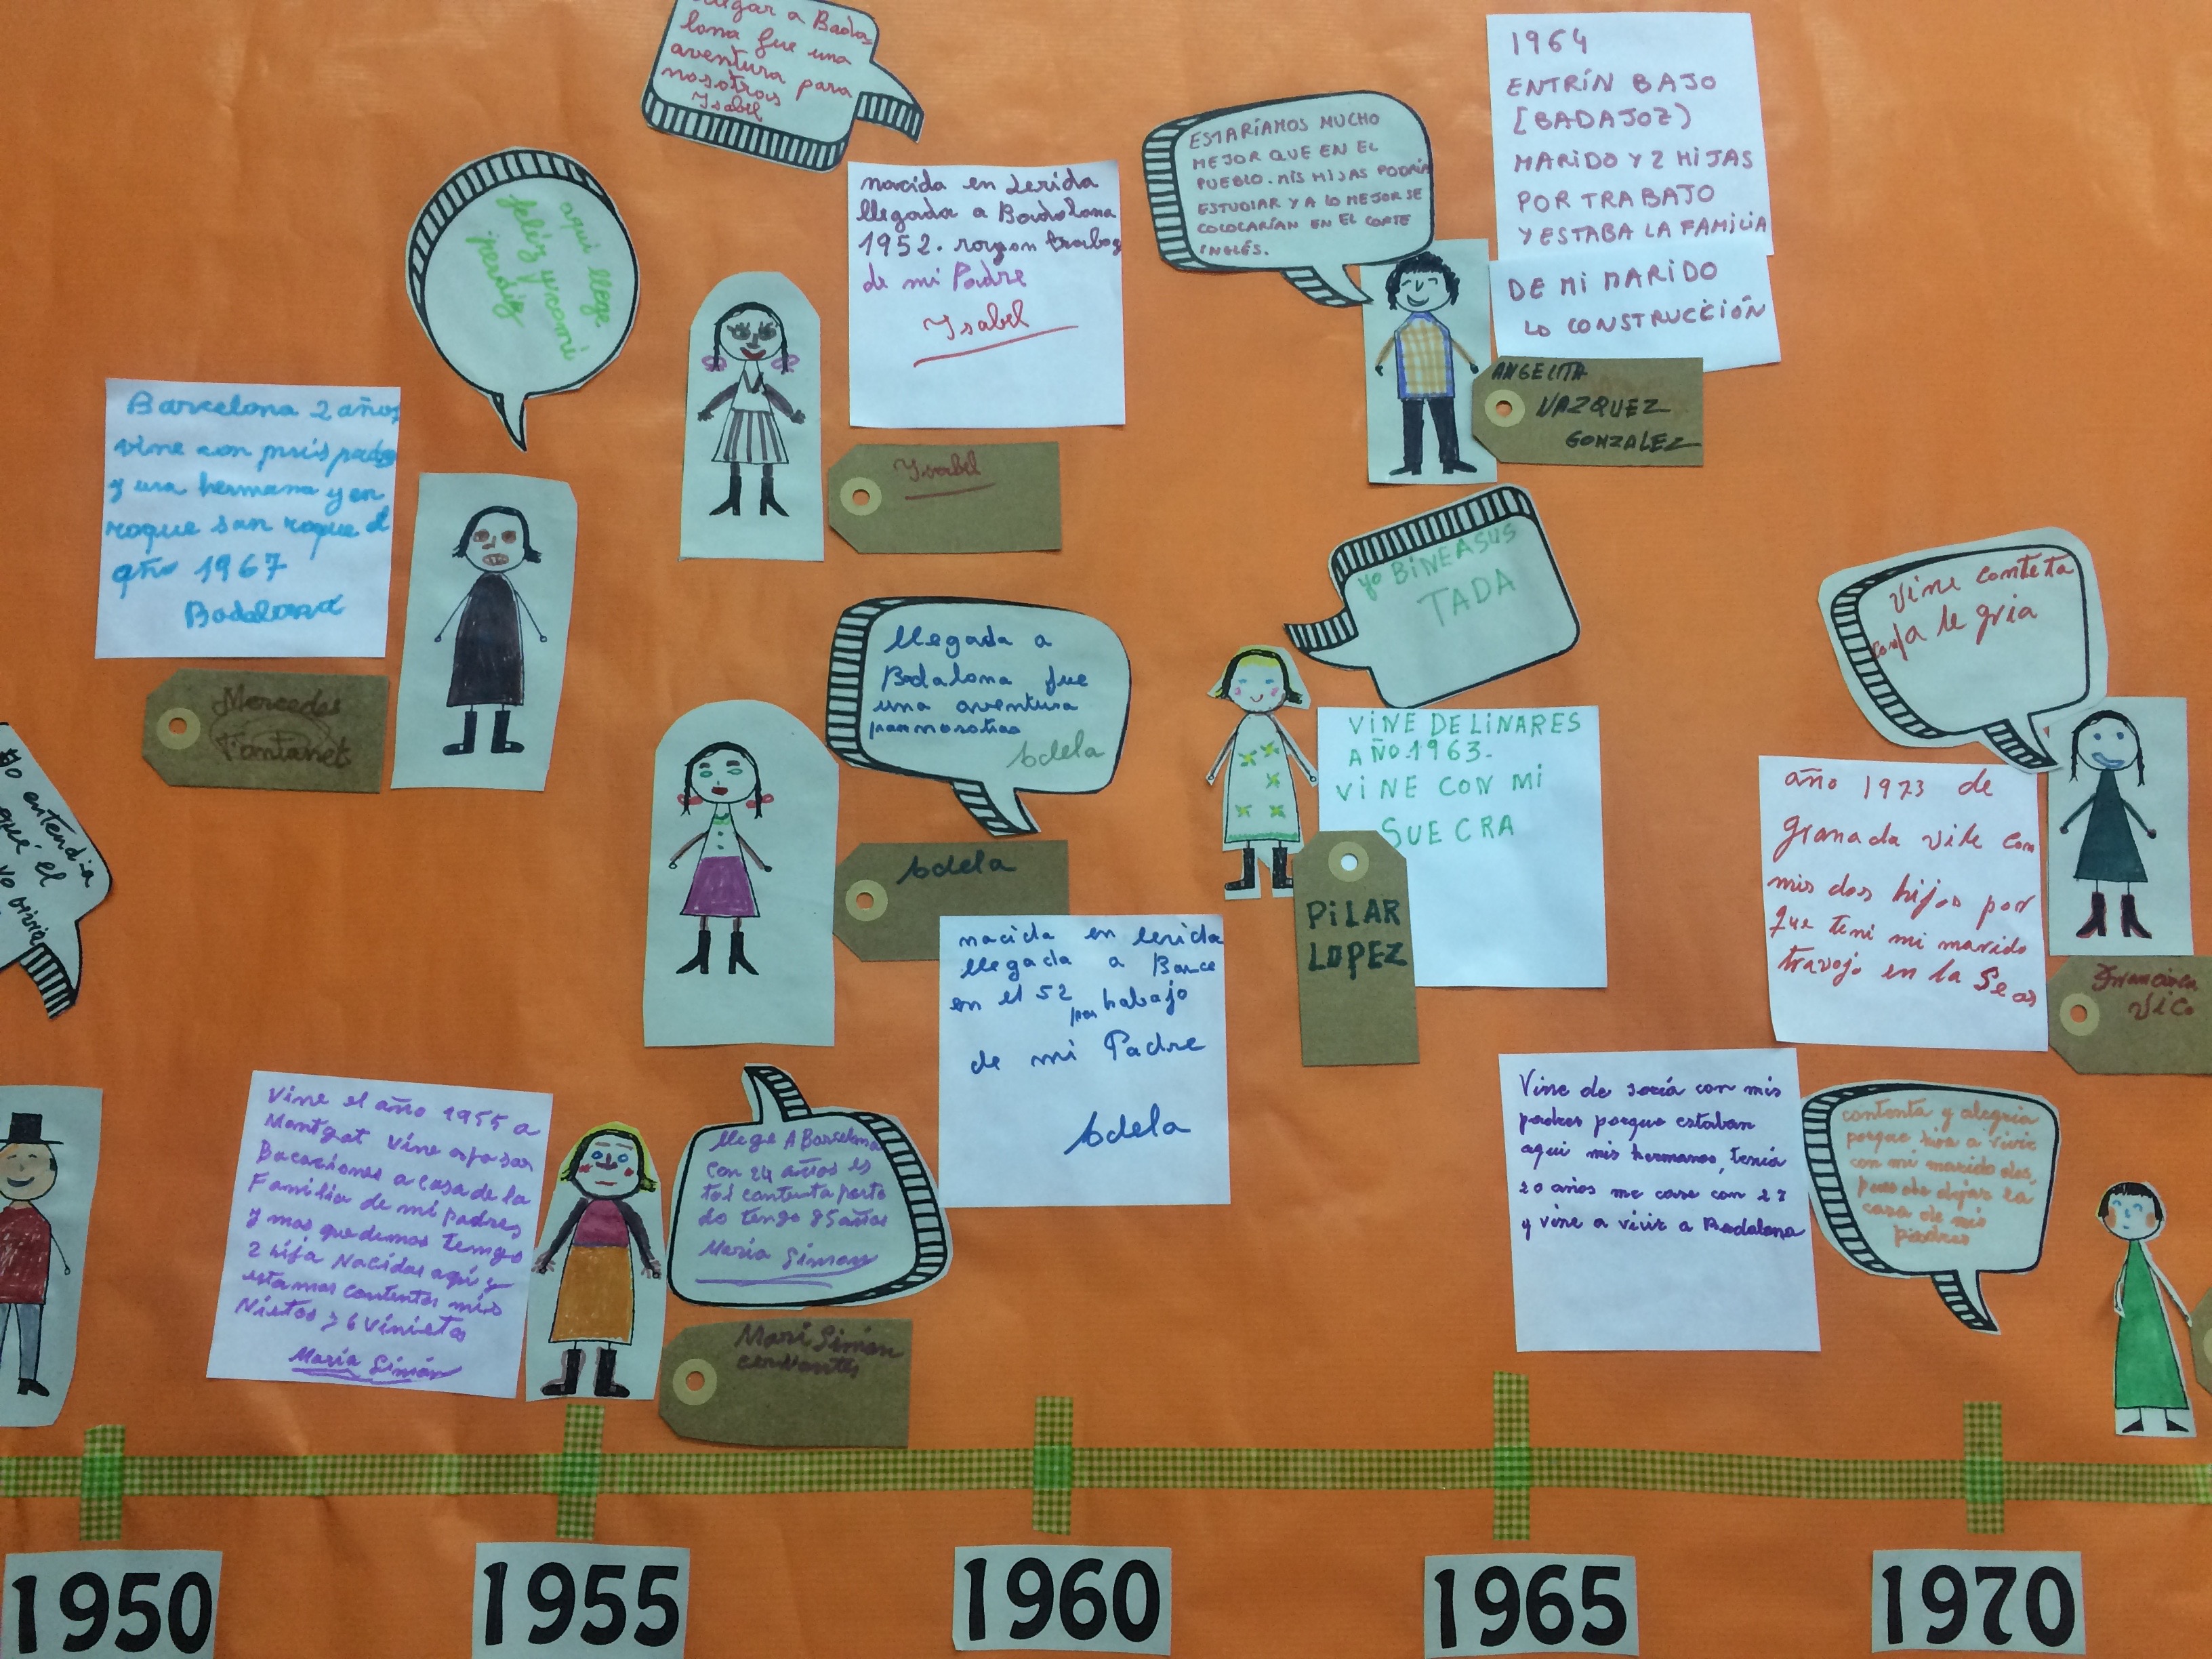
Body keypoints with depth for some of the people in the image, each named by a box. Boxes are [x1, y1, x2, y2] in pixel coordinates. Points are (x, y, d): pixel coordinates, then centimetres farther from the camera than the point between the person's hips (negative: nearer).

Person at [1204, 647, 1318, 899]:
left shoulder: (1274, 725, 1)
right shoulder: (1242, 727, 5)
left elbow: (1292, 747, 6)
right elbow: (1227, 748, 14)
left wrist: (1309, 770, 7)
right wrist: (1214, 772, 19)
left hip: (1275, 785, -2)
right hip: (1245, 784, 2)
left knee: (1278, 824, -5)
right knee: (1247, 826, 2)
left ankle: (1280, 878, -1)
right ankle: (1249, 878, 7)